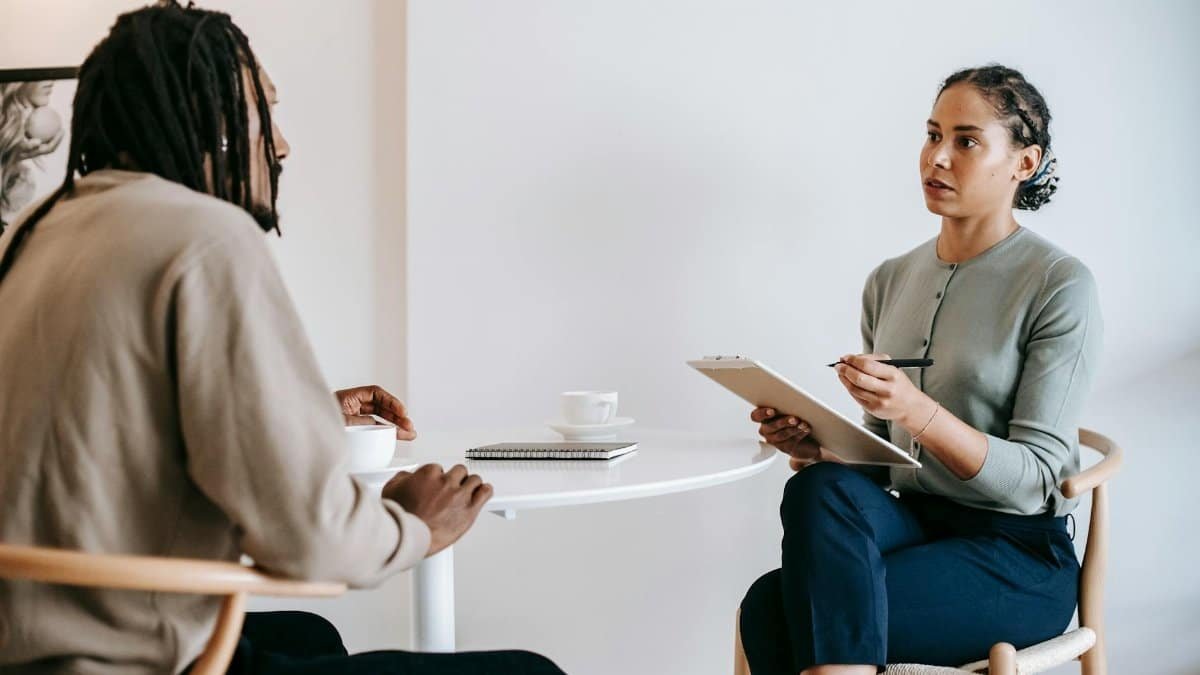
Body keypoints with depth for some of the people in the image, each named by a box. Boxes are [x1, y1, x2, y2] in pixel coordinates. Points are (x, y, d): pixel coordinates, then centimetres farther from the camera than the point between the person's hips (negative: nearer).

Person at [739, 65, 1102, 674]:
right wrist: (812, 447, -6)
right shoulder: (891, 280, 11)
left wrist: (919, 412, -27)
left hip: (1017, 556, -6)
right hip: (912, 523, 6)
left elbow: (1034, 477, -12)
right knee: (820, 486, -29)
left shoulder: (1060, 285, -7)